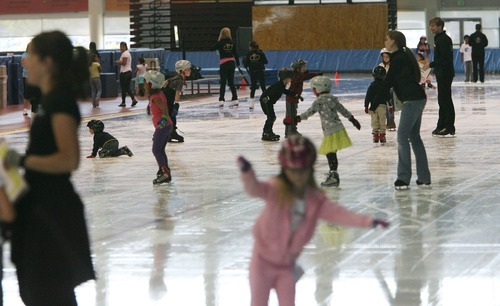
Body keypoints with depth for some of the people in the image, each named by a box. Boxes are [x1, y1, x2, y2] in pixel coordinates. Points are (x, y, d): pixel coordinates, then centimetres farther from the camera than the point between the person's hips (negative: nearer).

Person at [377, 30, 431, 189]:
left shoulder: (398, 59, -14)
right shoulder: (403, 56, 16)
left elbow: (388, 82, -14)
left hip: (412, 100, -10)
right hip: (417, 98, 10)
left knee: (402, 137, -9)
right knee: (414, 137, 14)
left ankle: (403, 177, -9)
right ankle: (424, 177, 18)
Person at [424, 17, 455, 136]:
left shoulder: (444, 39, -16)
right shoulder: (439, 38, 15)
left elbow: (445, 59, -23)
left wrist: (431, 65, -19)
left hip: (445, 73, -10)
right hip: (441, 73, 10)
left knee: (445, 100, -7)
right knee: (442, 100, 14)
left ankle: (449, 127, -5)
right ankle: (442, 126, 20)